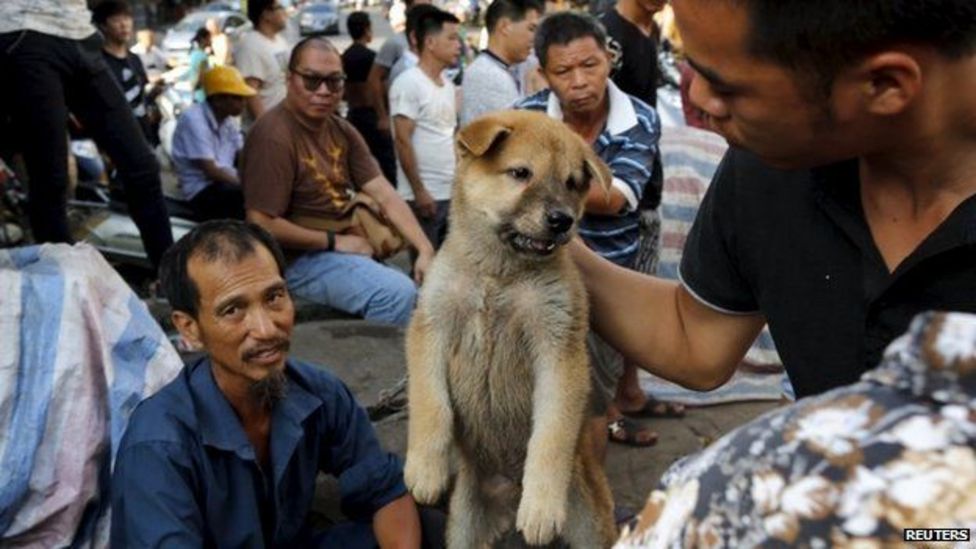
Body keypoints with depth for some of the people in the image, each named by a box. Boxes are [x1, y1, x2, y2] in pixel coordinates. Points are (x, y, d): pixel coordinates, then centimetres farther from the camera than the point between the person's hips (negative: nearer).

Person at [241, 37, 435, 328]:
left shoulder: (342, 130, 7)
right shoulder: (273, 135, -18)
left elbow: (384, 194, 2)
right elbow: (262, 224, -21)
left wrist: (425, 249, -9)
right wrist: (335, 242, -13)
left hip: (350, 245, 9)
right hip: (299, 257, -8)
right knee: (397, 292, -25)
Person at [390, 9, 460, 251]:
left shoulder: (448, 86, 14)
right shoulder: (409, 83, -10)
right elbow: (402, 141, -14)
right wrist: (418, 191, -17)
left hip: (452, 192, 8)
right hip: (425, 194, -8)